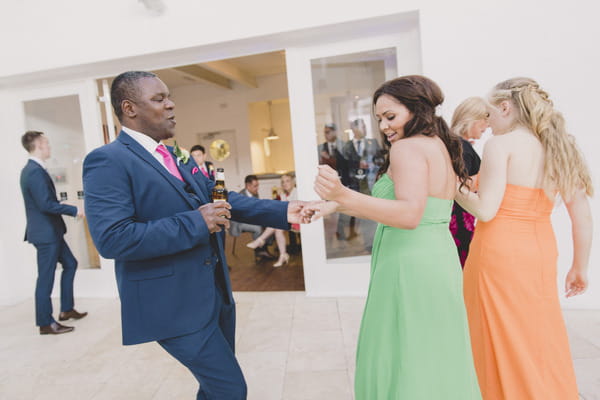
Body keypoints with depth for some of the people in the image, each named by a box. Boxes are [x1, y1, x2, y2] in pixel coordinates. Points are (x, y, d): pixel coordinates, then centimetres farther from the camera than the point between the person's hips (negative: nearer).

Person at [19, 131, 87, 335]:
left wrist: (68, 210, 12)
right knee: (46, 277, 0)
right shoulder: (35, 172, -20)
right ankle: (45, 323, 12)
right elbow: (46, 204, -25)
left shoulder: (32, 169, 12)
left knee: (70, 264, 18)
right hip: (45, 232, -10)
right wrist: (74, 210, -16)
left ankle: (66, 309, 27)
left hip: (50, 231, 10)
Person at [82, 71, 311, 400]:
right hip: (175, 304, -8)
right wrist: (196, 223, -24)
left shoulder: (179, 158, 12)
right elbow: (112, 238, -25)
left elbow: (222, 199, 10)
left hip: (216, 293, 8)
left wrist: (283, 211, -1)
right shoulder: (108, 160, -14)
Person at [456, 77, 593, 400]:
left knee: (503, 345, 9)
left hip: (501, 252, -7)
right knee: (539, 343, 19)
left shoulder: (501, 143, -9)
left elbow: (486, 210, -17)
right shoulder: (559, 146, 10)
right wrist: (580, 267, 19)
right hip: (542, 252, 7)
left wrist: (456, 189, 1)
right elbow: (582, 217, 10)